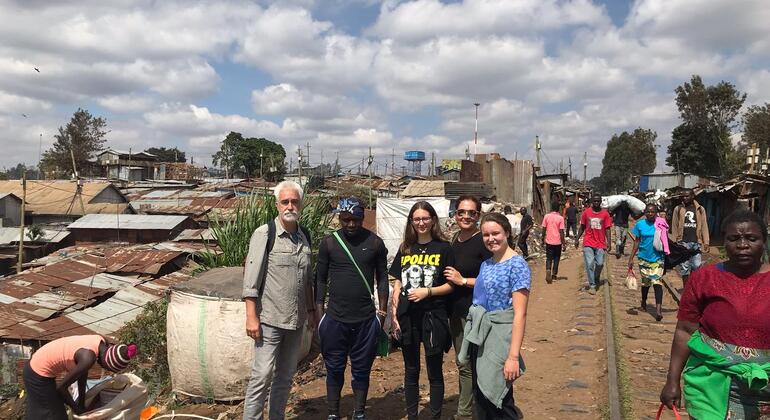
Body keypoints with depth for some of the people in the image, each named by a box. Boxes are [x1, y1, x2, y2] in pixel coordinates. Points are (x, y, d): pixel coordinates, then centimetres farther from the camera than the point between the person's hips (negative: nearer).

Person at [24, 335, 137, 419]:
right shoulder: (89, 358, -33)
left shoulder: (102, 343, -10)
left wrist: (81, 402, 7)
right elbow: (62, 387, -22)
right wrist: (76, 408, -6)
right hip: (39, 375, -8)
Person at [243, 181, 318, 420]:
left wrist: (311, 311, 17)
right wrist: (251, 316, -16)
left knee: (286, 375, 14)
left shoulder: (304, 236, 9)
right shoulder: (265, 234, -9)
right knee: (262, 375, -3)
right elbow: (251, 279, -12)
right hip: (270, 319, -6)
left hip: (296, 320, 6)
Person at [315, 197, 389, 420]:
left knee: (362, 368, 11)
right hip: (335, 318, 0)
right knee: (334, 369, 10)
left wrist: (382, 311, 2)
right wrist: (319, 313, 1)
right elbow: (320, 279, 3)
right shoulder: (328, 242, -2)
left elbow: (382, 278, 5)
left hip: (366, 319, 0)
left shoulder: (375, 243, -1)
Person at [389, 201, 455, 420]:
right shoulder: (405, 249, 7)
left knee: (434, 372, 8)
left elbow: (451, 285, -4)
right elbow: (397, 284, 9)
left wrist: (428, 291, -18)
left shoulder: (443, 248, -3)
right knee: (411, 371, 16)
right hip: (407, 317, 4)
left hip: (433, 317, -3)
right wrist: (394, 314, 3)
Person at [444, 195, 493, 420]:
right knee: (461, 362, 18)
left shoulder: (483, 242, -14)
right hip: (455, 310, 8)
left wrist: (463, 280, -17)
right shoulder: (455, 239, 9)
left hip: (474, 312, -8)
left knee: (468, 365, 0)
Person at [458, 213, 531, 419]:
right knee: (481, 397, 16)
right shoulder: (486, 264, 10)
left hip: (499, 339, -7)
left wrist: (513, 357, -22)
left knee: (499, 402, 3)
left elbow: (520, 314, -18)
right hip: (478, 339, 7)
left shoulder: (517, 265, -13)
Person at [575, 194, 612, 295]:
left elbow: (607, 229, 3)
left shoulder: (605, 214, 2)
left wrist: (608, 242, -5)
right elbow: (582, 227, 10)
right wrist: (577, 239, 5)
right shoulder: (586, 212, 2)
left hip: (600, 244, 1)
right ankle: (592, 285, 1)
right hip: (588, 243, -1)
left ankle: (596, 279, 31)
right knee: (589, 264, -6)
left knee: (600, 264, 2)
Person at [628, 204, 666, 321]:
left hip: (657, 258, -1)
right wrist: (631, 258, -1)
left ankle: (658, 308, -18)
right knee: (645, 282, 15)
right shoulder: (640, 224, -1)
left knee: (657, 282, -12)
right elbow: (636, 242, 3)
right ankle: (644, 302, 39)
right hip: (644, 258, 2)